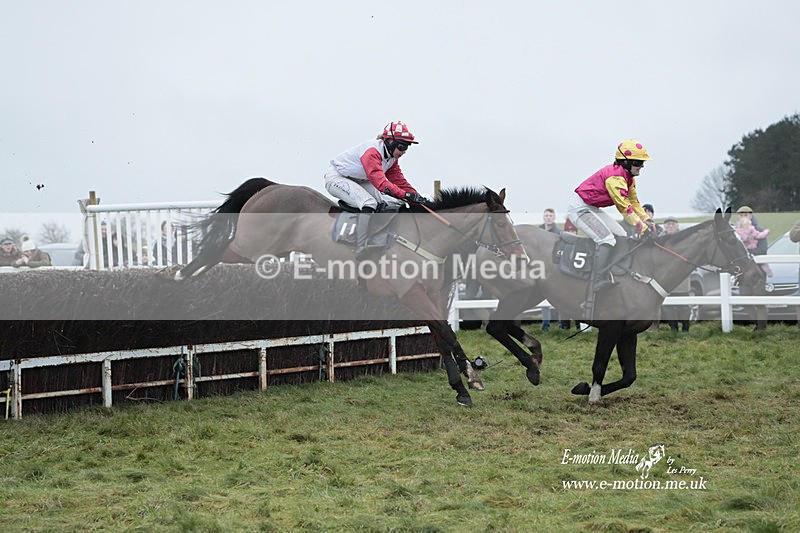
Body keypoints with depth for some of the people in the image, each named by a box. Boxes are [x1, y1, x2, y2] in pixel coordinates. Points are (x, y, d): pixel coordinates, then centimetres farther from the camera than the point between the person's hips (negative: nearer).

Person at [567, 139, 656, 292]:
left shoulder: (628, 177, 7)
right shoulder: (615, 176, -26)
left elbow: (633, 202, 13)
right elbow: (624, 206, -28)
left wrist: (646, 220, -2)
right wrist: (641, 227, -26)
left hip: (592, 209, 11)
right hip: (580, 208, -11)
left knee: (621, 236, 8)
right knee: (607, 239, -24)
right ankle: (599, 281, -28)